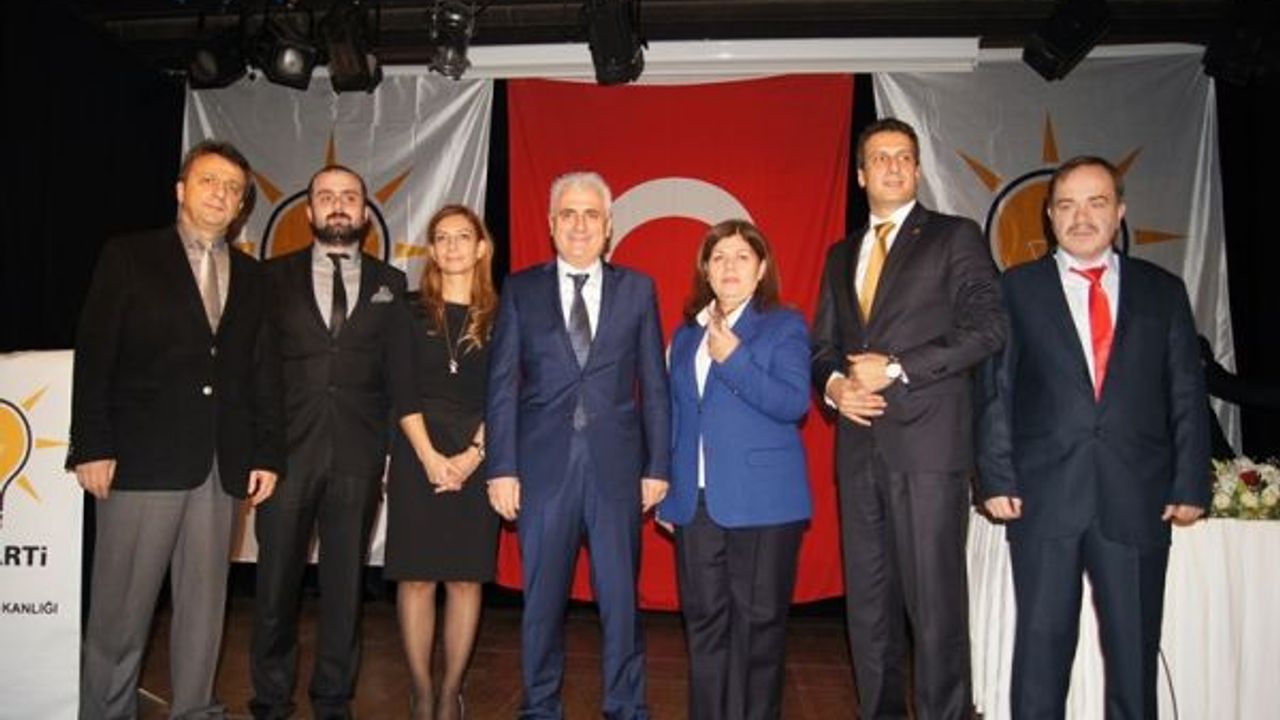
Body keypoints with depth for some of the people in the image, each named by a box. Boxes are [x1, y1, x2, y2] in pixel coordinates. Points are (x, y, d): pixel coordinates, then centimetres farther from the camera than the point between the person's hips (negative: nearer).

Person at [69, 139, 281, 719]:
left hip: (222, 463, 4)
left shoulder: (251, 276, 14)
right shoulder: (129, 257, 4)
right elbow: (93, 356, -2)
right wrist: (92, 446, -9)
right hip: (142, 455, -3)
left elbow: (260, 372, 11)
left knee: (205, 599, 9)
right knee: (122, 604, 2)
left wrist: (266, 453, 6)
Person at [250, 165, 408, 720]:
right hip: (289, 445, 0)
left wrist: (391, 445, 1)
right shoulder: (275, 276, 8)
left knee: (345, 579, 7)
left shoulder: (391, 284, 10)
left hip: (358, 452, 1)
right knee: (277, 578, 6)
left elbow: (398, 372, 9)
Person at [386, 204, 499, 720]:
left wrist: (473, 455, -10)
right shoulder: (411, 312, 7)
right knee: (416, 576, 2)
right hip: (418, 455, 0)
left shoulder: (500, 316, 6)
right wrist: (429, 456, -11)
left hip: (478, 459, 0)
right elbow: (402, 393, 0)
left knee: (466, 577, 3)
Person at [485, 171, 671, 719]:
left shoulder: (637, 289, 8)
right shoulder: (521, 289, 7)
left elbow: (654, 386, 7)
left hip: (616, 467, 0)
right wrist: (501, 469, -3)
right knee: (542, 601, 9)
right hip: (544, 465, 0)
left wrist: (657, 466, 3)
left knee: (621, 599, 6)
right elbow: (502, 385, 4)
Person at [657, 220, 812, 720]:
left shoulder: (784, 326, 1)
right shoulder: (686, 334, 16)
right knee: (704, 619, 9)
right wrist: (665, 495, 12)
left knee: (758, 621, 3)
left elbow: (795, 403, -12)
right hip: (697, 503, 4)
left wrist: (733, 358, -18)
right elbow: (673, 416, 17)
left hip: (763, 503, -4)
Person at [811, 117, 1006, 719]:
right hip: (860, 443, 5)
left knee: (934, 597, -3)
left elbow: (987, 328, -7)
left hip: (927, 441, -5)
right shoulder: (840, 255, 20)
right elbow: (823, 345, 21)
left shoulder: (955, 237, 4)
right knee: (867, 598, 10)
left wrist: (896, 368, -12)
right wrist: (833, 384, -1)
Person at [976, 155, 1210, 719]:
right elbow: (994, 390, 1)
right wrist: (996, 478, -6)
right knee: (1042, 642, 6)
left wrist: (1191, 484, 2)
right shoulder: (1016, 289, 5)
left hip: (1137, 498, 2)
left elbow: (1187, 395, 9)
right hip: (1044, 496, -1)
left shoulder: (1163, 291, 10)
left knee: (1134, 648, 10)